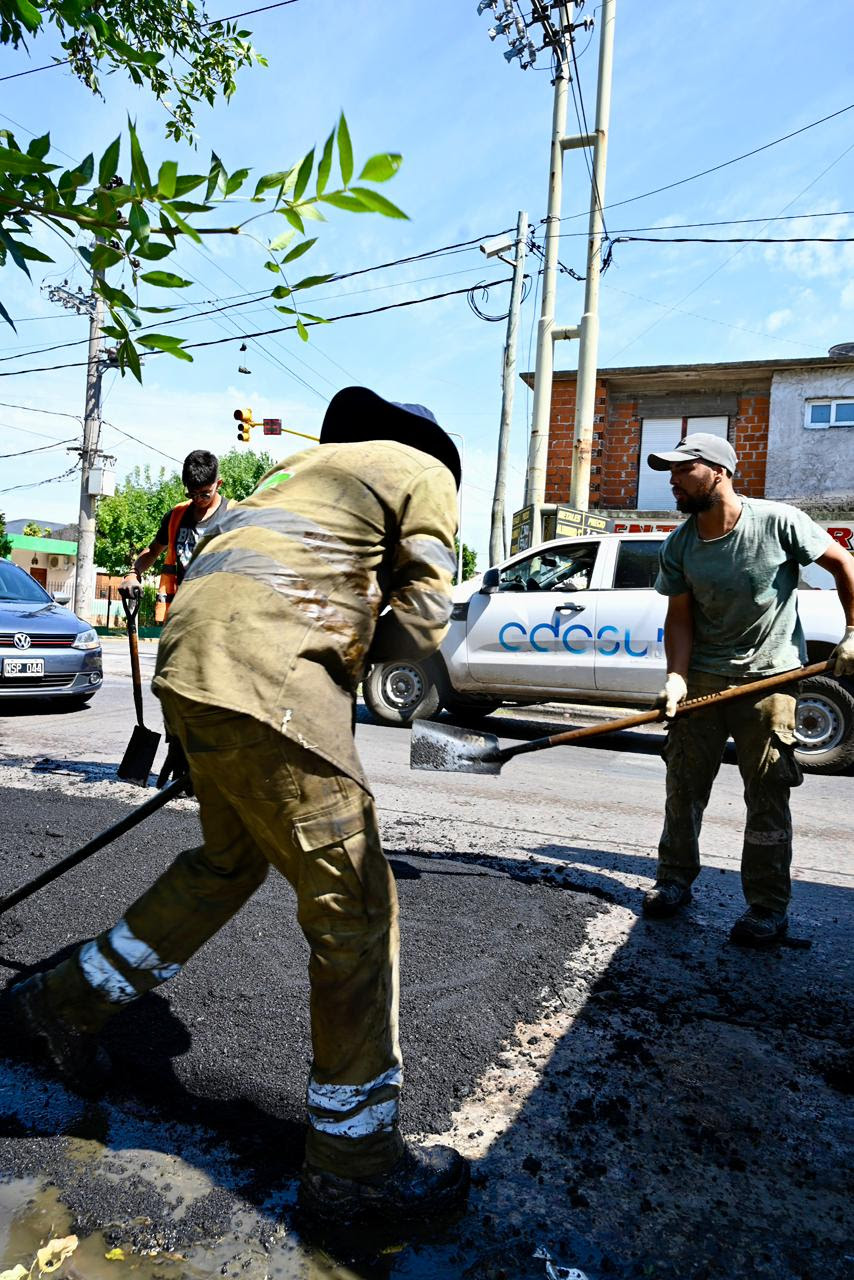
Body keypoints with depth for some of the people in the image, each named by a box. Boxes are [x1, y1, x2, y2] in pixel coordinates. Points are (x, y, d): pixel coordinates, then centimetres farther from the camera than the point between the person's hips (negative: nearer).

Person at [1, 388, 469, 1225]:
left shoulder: (317, 463, 33)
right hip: (264, 678, -9)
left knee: (232, 858, 26)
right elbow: (420, 622, 2)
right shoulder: (426, 473, 11)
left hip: (193, 658, 9)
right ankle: (356, 1162, 13)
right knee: (352, 901, 0)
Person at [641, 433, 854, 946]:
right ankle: (676, 880, 22)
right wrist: (676, 678, -15)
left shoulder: (778, 521, -11)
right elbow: (679, 619, -1)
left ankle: (768, 907, 12)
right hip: (703, 676, 4)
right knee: (684, 784, 6)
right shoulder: (678, 547, -1)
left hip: (769, 675, -3)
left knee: (768, 794, -1)